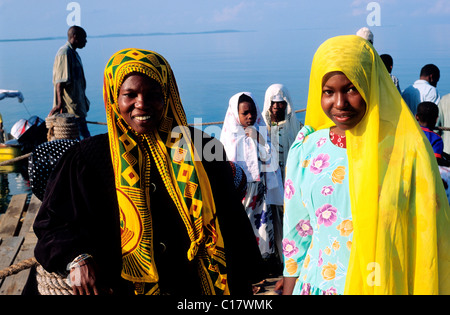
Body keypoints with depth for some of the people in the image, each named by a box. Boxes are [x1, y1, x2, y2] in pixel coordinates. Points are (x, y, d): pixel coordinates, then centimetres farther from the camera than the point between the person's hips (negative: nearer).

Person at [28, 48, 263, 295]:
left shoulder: (204, 151, -6)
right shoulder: (87, 159, -7)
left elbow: (232, 228, -1)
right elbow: (52, 221, -3)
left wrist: (240, 288, -2)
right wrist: (77, 258, -22)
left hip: (197, 287, 1)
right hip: (123, 288, 0)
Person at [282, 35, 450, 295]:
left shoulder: (408, 149, -11)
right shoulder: (305, 149, -2)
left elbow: (428, 241, -8)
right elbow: (296, 234, 5)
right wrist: (288, 290, 5)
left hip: (387, 286, -2)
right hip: (316, 284, 3)